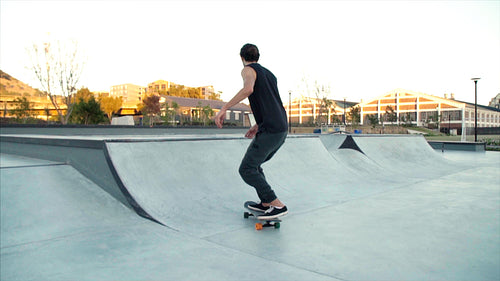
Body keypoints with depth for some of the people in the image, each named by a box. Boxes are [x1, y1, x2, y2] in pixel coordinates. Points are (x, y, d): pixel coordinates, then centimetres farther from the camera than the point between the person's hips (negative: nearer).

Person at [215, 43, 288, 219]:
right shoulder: (269, 74, 25)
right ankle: (265, 203, 21)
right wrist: (257, 126, 31)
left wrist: (224, 108, -23)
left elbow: (248, 89, -24)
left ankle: (278, 205, -8)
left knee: (246, 170, -4)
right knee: (254, 164, 21)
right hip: (282, 128, 9)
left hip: (269, 131, -9)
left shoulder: (249, 70, 0)